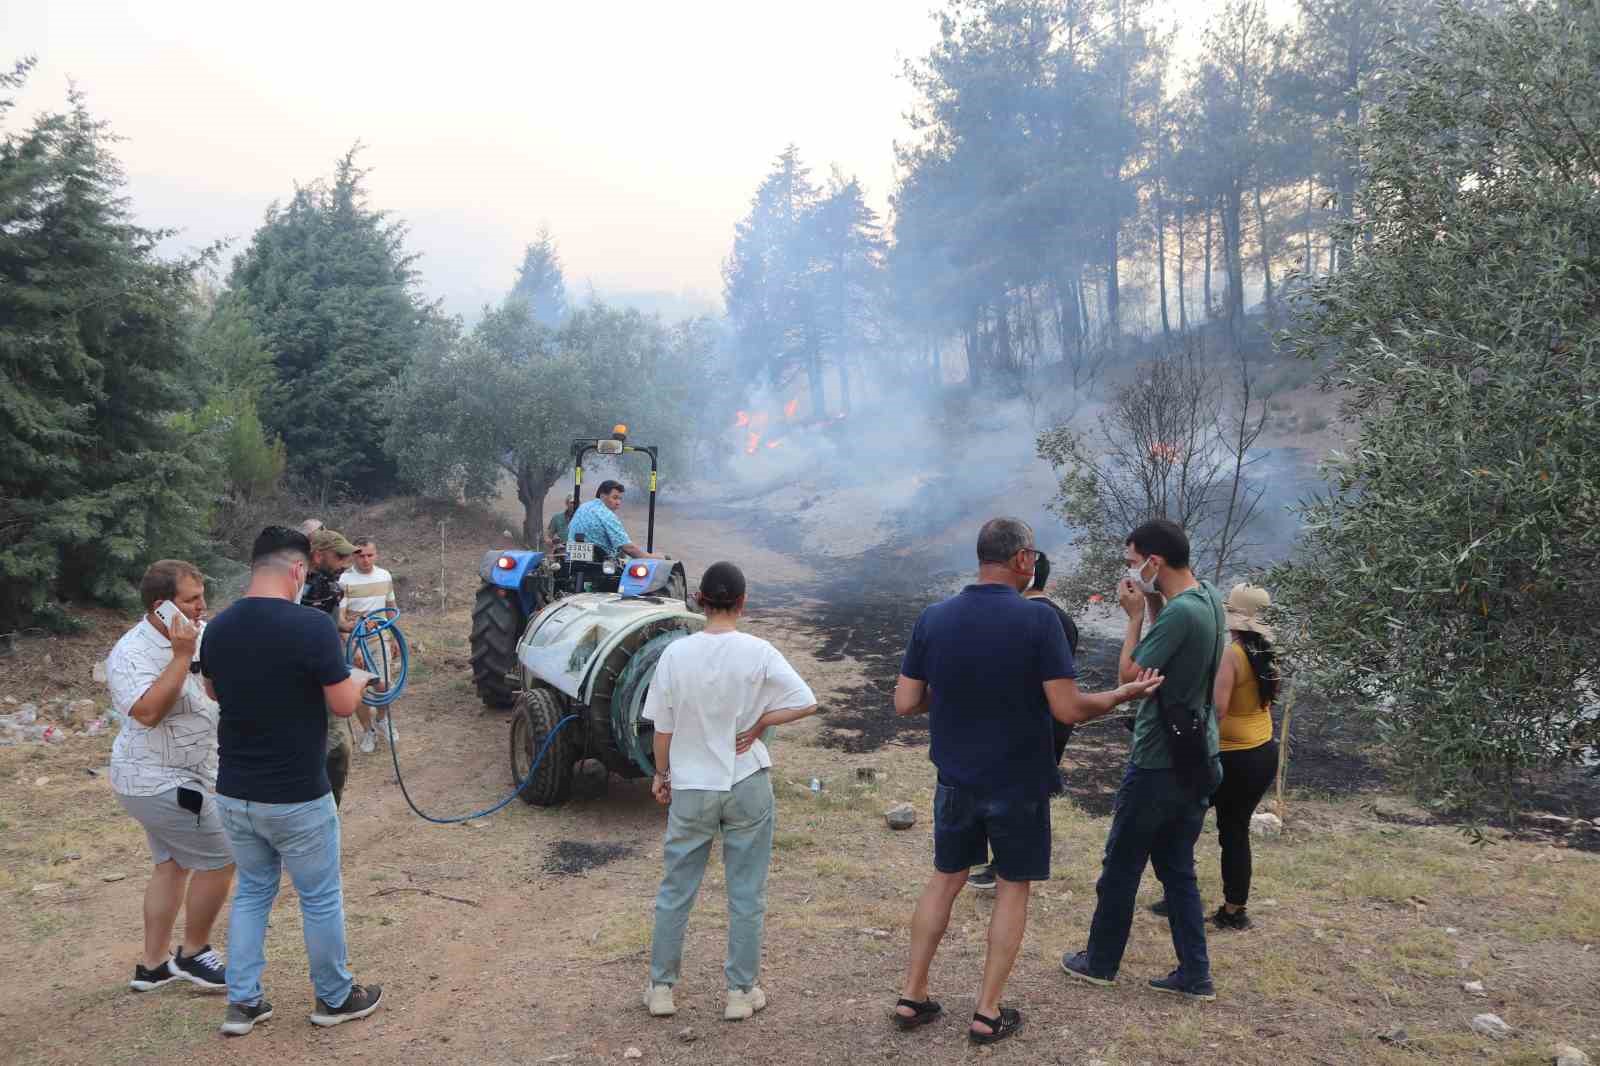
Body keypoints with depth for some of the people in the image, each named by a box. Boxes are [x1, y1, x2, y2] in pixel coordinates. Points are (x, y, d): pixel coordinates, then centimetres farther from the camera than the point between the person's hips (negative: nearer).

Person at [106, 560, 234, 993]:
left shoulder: (205, 634, -1)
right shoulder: (131, 655, -22)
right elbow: (148, 712, -34)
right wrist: (181, 656, -34)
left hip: (173, 779, 8)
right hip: (160, 783, -8)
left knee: (173, 864, 17)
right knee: (221, 859, -4)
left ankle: (153, 964, 29)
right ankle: (193, 954, 15)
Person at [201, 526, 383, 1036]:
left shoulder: (218, 627, -1)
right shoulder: (312, 625, -22)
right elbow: (343, 704, -15)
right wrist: (359, 676, 4)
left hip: (233, 792, 6)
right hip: (295, 797, -5)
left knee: (251, 892, 22)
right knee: (320, 899, 12)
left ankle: (242, 1002, 25)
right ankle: (335, 999, 27)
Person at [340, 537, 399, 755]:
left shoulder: (385, 576, 2)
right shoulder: (344, 580, -15)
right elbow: (339, 618, -18)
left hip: (380, 639, 3)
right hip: (355, 642, -3)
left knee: (383, 687, 2)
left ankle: (382, 721, 30)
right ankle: (368, 732, 24)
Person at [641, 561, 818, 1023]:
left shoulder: (676, 653, -8)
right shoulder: (758, 653, -11)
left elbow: (663, 728, -3)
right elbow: (806, 703, -15)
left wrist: (661, 774, 11)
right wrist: (758, 724, -6)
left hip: (690, 789, 1)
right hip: (747, 786, -1)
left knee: (675, 891, 15)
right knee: (746, 893, 11)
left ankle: (661, 988, 25)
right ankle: (741, 992, 20)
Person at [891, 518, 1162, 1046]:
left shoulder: (933, 618, -6)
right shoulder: (1038, 619, -18)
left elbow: (905, 702, -2)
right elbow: (1068, 709, -18)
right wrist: (1124, 693, -1)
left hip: (956, 781, 4)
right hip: (1018, 784, -3)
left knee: (944, 880, 19)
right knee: (1012, 889, 13)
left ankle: (911, 997, 23)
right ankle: (988, 1013, 18)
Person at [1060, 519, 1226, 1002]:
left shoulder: (1180, 612, -25)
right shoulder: (1208, 598, 4)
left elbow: (1130, 677, -19)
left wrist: (1135, 615, -11)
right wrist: (1152, 606, 1)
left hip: (1159, 765, -8)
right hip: (1198, 761, 8)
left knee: (1121, 867, 9)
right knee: (1178, 869, 17)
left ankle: (1100, 962, 24)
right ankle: (1195, 975, 21)